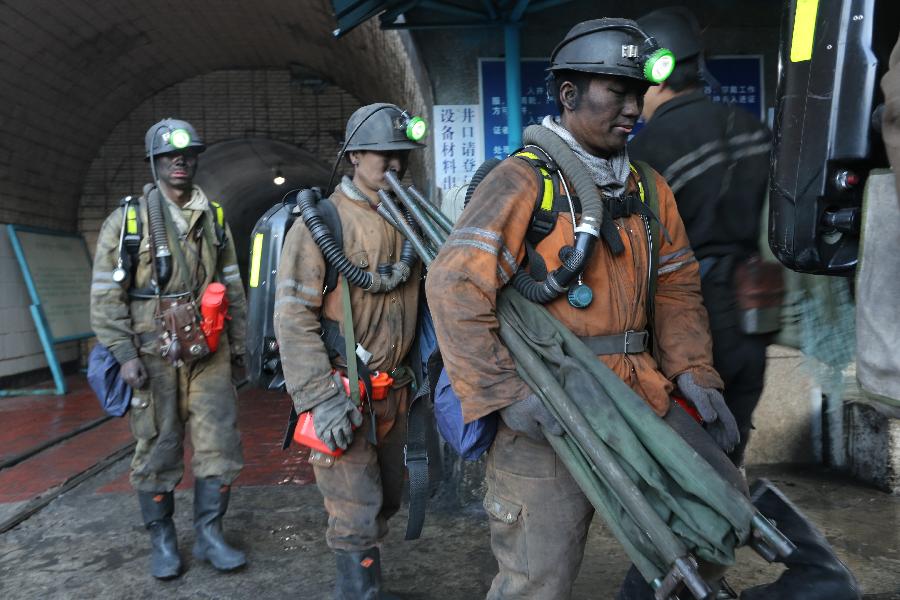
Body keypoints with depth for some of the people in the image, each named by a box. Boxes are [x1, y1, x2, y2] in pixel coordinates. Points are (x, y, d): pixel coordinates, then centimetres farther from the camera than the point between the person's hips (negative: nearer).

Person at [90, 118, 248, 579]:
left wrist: (236, 342, 13)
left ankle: (208, 534, 16)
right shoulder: (127, 220, -1)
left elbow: (232, 286, 14)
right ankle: (162, 540, 21)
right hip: (154, 355, -3)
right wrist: (124, 354, -11)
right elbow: (106, 295, -3)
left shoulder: (215, 218, 10)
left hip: (209, 353, 3)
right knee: (158, 449, 5)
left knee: (219, 442, 2)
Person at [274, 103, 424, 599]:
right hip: (342, 393, -7)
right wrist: (321, 399, -21)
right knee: (357, 512, -2)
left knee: (386, 499, 18)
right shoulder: (320, 222, -10)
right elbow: (292, 315, -16)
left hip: (393, 391, 7)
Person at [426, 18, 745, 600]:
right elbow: (454, 285, -17)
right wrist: (506, 393, -22)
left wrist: (693, 370, 2)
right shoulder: (524, 181, -9)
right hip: (546, 408, -6)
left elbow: (677, 286, 16)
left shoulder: (650, 190, 13)